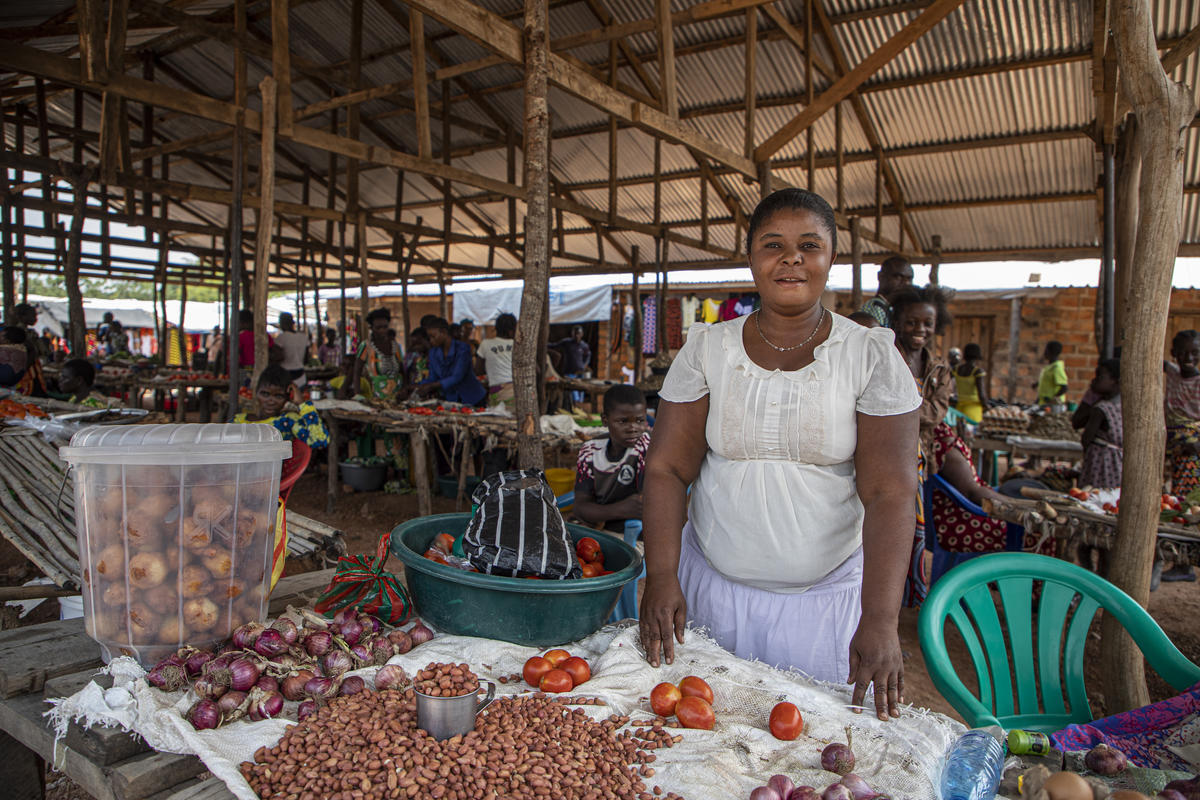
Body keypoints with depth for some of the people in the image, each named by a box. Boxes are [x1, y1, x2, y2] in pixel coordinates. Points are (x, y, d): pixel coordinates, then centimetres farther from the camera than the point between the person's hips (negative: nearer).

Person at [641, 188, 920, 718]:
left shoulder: (872, 356, -7)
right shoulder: (707, 348, -2)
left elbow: (889, 493, -13)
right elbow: (667, 468, -5)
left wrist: (880, 620, -21)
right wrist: (661, 578, -15)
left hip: (828, 595, -1)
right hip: (713, 586, 1)